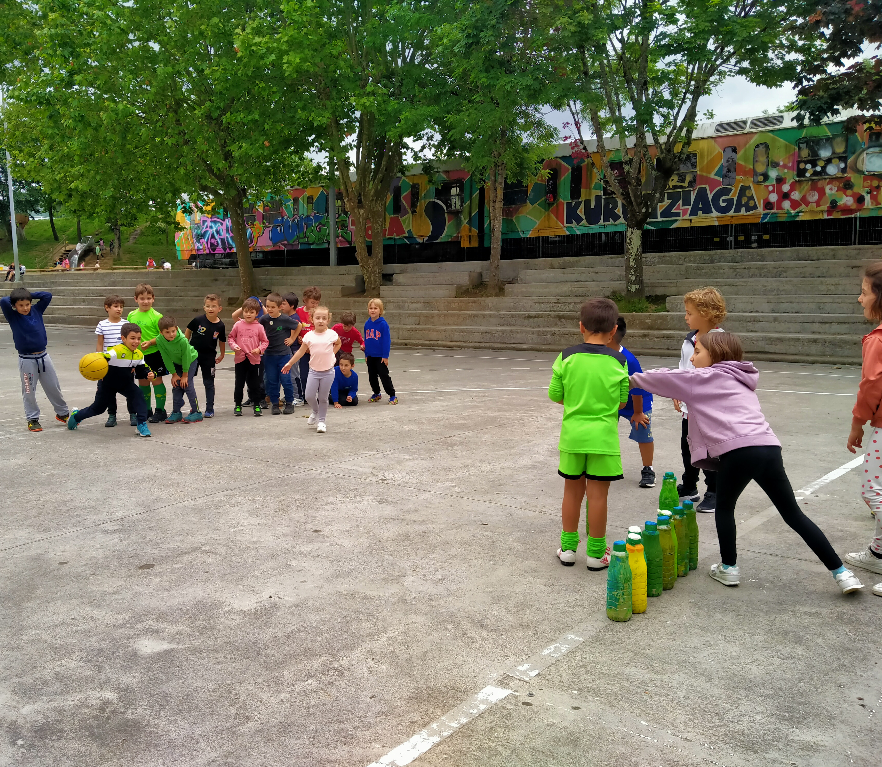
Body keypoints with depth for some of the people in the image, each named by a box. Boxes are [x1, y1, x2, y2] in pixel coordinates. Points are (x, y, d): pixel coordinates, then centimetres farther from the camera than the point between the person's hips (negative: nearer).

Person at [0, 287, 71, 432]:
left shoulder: (36, 311, 3)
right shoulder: (12, 316, -6)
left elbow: (47, 295, 0)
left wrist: (29, 295, 1)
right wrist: (13, 298, -3)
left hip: (43, 356, 3)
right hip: (26, 360, -3)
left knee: (54, 388, 13)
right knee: (29, 392, 4)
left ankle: (63, 413, 28)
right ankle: (32, 419, 16)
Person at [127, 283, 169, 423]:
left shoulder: (156, 316, -10)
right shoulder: (131, 315, 5)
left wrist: (150, 342, -21)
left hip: (154, 354, -5)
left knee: (156, 380, -1)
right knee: (142, 382, 12)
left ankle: (160, 411, 9)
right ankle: (146, 411, 24)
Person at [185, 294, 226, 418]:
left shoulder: (220, 326, -8)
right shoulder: (198, 320, -12)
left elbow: (222, 341, 7)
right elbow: (188, 331, 4)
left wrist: (222, 355, 15)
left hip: (209, 357, 0)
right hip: (193, 354, 0)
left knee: (209, 383, 8)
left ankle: (209, 409, 17)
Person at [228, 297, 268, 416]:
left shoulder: (259, 327, -1)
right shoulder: (238, 325, 2)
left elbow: (265, 341, 4)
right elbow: (231, 337, 11)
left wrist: (259, 349, -12)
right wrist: (234, 346, -6)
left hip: (254, 359, -1)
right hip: (240, 358, 1)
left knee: (255, 383, 6)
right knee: (239, 383, 9)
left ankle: (257, 405, 16)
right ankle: (237, 405, 21)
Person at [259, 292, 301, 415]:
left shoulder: (285, 319, -9)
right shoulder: (264, 319, -4)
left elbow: (298, 326, 7)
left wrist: (292, 339, 6)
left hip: (284, 354, -2)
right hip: (269, 354, 3)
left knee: (285, 380, -3)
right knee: (271, 381, 6)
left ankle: (289, 403, 12)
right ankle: (275, 404, 17)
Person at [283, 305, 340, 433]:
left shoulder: (332, 334, -5)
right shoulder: (309, 336, -3)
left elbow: (338, 343, 16)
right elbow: (301, 351, 5)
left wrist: (332, 354, 3)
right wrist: (290, 363, 6)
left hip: (328, 371, -1)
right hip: (314, 370, 2)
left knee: (323, 398, 4)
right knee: (309, 396, -2)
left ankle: (321, 421, 19)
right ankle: (316, 411, 29)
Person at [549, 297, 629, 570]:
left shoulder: (567, 357, -5)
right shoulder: (618, 361, -5)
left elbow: (555, 395, -2)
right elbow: (622, 402, 1)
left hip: (572, 435, 1)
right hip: (603, 437, -1)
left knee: (572, 491, 14)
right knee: (597, 494, 6)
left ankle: (568, 547, 24)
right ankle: (596, 553, 15)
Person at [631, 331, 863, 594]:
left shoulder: (702, 378, 11)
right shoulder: (739, 381, 32)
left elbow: (664, 379, 18)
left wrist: (633, 378, 34)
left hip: (739, 451, -6)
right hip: (769, 447, 6)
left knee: (724, 507, 20)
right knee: (793, 514, 15)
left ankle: (728, 568, 24)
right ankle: (841, 573, 15)